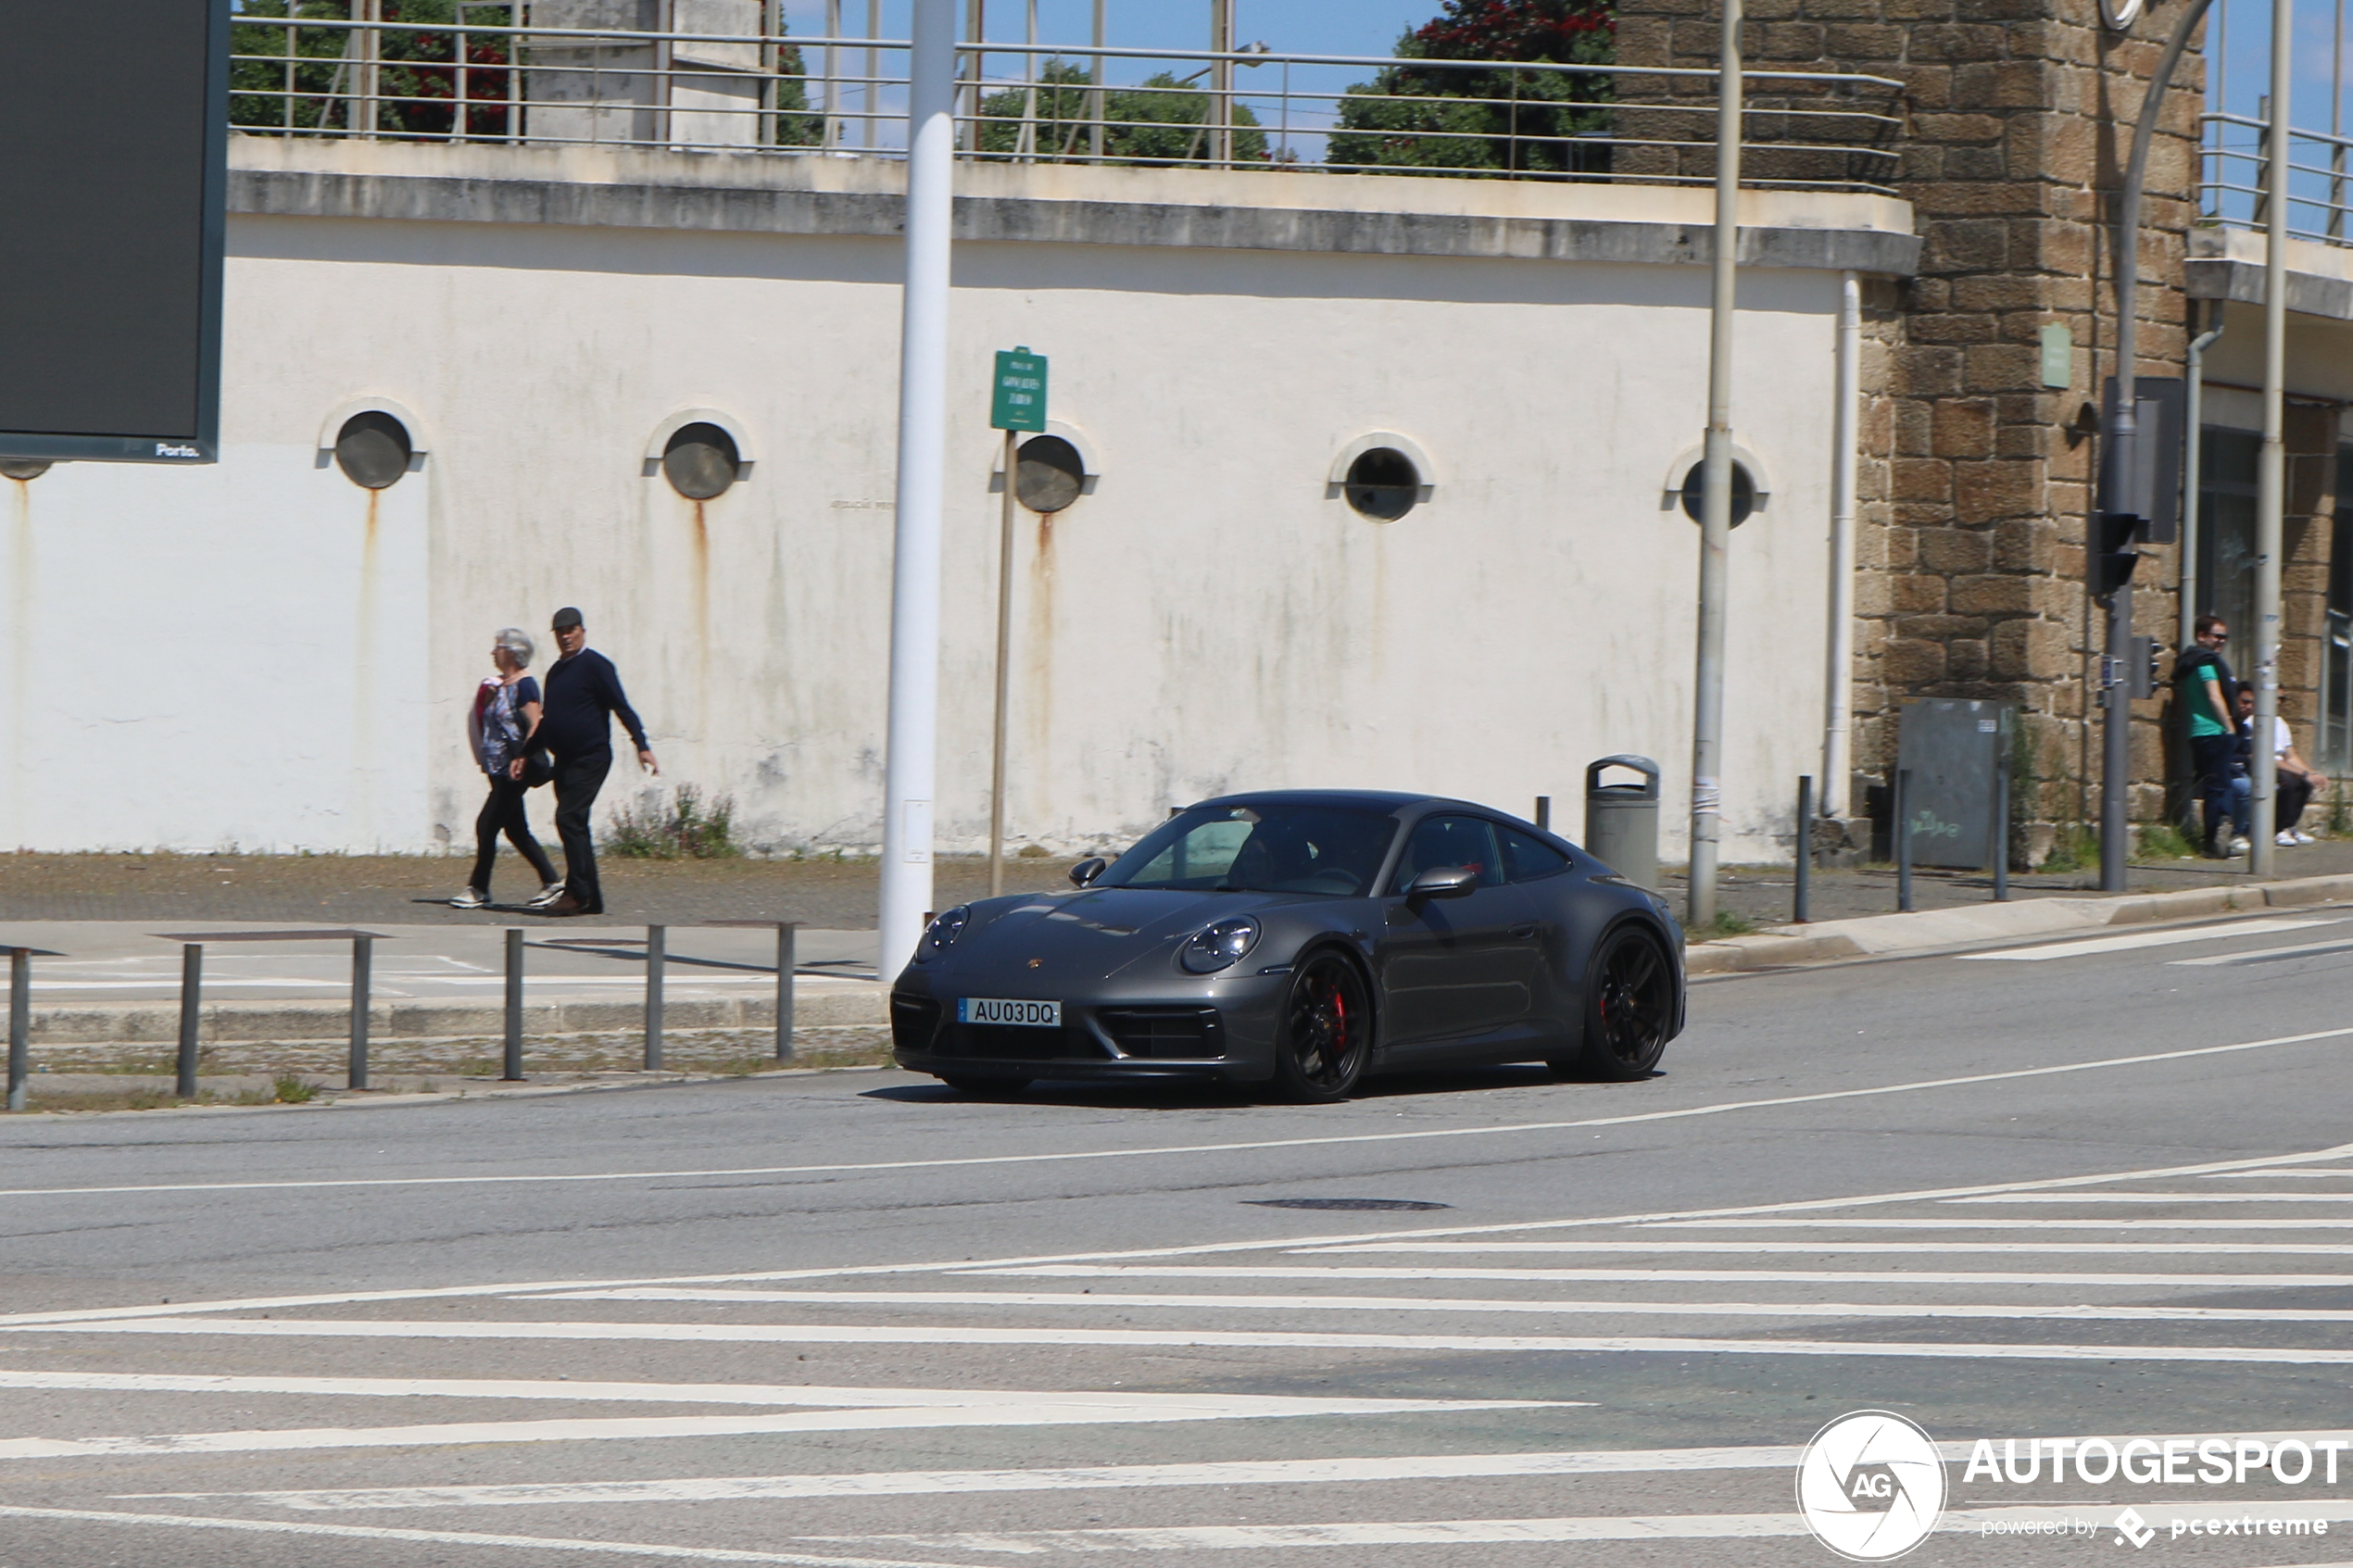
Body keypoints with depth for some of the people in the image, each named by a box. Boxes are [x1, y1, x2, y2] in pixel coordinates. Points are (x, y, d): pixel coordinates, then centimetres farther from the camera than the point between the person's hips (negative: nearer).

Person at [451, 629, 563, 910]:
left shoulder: (524, 686, -12)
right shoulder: (501, 686, 15)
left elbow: (535, 726, -18)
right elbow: (490, 723, 22)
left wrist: (521, 759, -26)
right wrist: (487, 698, 5)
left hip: (514, 772, -10)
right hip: (499, 769, 10)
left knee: (487, 826, -9)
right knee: (515, 830, 11)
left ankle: (478, 889, -3)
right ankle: (551, 882, 16)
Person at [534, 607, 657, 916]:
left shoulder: (595, 665, -7)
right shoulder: (556, 671, 17)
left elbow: (621, 707, -12)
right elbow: (547, 719, 26)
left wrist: (642, 745, -19)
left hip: (590, 758, -8)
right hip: (565, 760, 8)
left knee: (569, 818, -17)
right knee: (574, 825, 7)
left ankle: (577, 893, -17)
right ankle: (590, 899, 11)